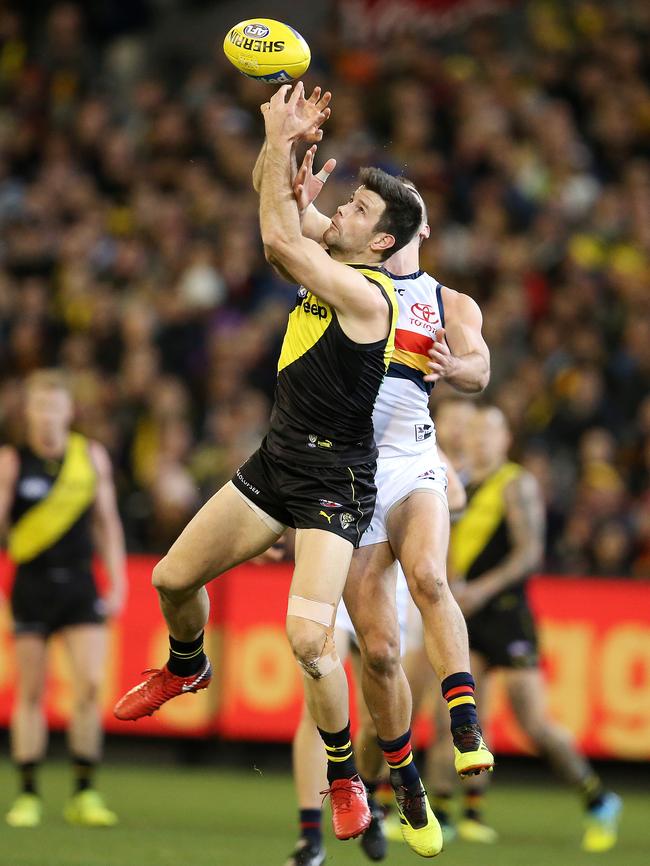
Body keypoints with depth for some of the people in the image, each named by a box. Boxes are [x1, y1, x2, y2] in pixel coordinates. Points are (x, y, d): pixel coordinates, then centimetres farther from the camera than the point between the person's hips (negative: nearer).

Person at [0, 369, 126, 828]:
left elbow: (108, 522, 10)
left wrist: (117, 582, 6)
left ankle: (85, 794, -1)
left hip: (80, 583, 2)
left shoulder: (92, 455, 4)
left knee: (90, 685, -9)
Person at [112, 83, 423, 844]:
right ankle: (186, 668, 48)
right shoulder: (322, 272, 7)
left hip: (334, 479, -9)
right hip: (277, 460, 9)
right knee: (172, 578, 15)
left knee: (308, 639, -22)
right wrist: (281, 142, -4)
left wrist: (281, 138, -20)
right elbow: (275, 224, 12)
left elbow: (279, 241, -25)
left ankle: (345, 780, -2)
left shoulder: (366, 294, -19)